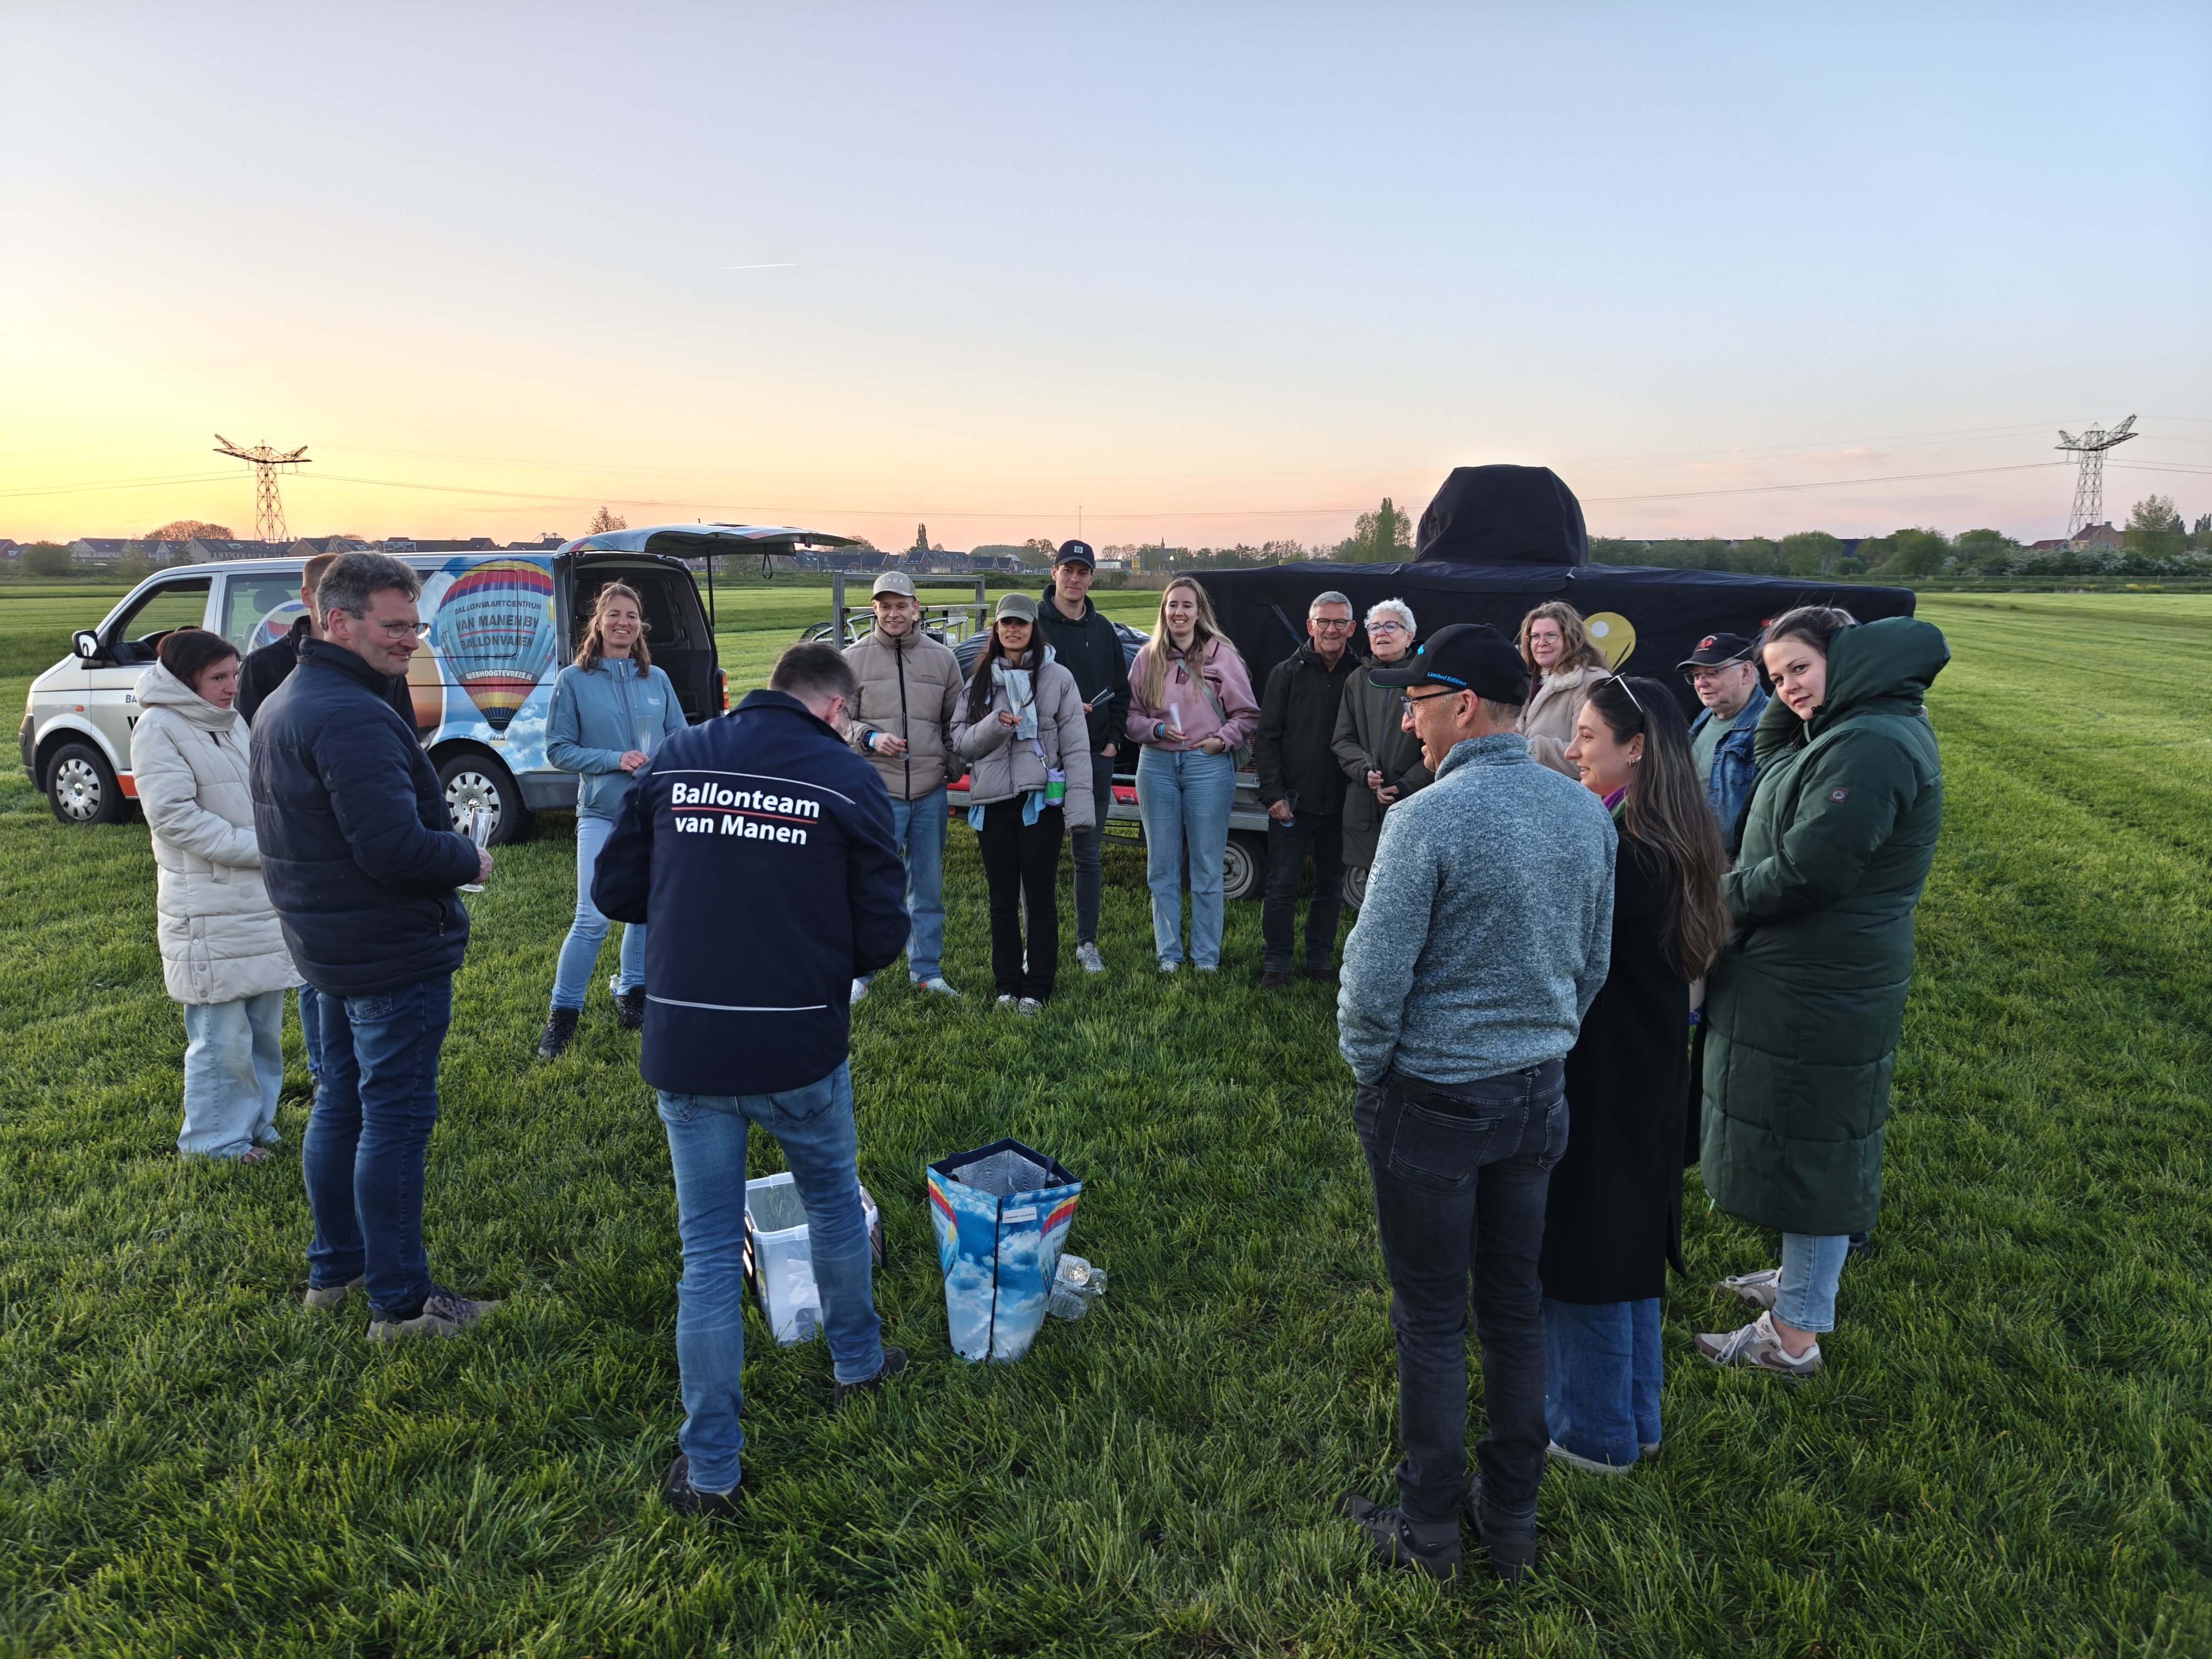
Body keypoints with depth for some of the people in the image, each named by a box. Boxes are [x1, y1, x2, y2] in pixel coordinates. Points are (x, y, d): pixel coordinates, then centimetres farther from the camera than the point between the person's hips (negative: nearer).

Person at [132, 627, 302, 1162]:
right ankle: (214, 1142, 14)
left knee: (264, 1026, 15)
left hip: (263, 901, 8)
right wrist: (263, 849, -17)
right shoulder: (158, 727, -10)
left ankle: (255, 1121, 30)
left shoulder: (233, 722, 13)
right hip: (208, 912, -8)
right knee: (222, 1034, -1)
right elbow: (176, 817, -16)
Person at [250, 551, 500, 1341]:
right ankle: (401, 1301, 8)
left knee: (341, 1102, 20)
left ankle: (334, 1267, 34)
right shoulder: (352, 718, -23)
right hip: (394, 954, -10)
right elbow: (394, 847, -30)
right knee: (395, 1120, -2)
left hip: (330, 945, 11)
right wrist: (469, 860, -12)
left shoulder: (283, 705, 13)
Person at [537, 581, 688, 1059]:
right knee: (592, 917, -8)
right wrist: (614, 760, -15)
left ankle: (631, 993, 29)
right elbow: (557, 750, -2)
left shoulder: (657, 679, 6)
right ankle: (563, 1013, 7)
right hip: (601, 813, -3)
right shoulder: (574, 680, -2)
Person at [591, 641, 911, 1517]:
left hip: (684, 1049, 2)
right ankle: (857, 1362, 44)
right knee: (833, 1198, 25)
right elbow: (883, 934, -7)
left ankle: (710, 1470, 20)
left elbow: (613, 891, 6)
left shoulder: (673, 761, 3)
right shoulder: (849, 780, -6)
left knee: (708, 1253, 12)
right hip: (799, 1050, -2)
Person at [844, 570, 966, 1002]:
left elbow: (955, 721, 15)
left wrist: (954, 769, 6)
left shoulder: (942, 658, 8)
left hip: (930, 792, 3)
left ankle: (927, 971, 24)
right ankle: (860, 973, 13)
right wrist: (870, 738, -14)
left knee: (929, 888, 12)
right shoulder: (854, 658, 1)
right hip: (877, 789, -3)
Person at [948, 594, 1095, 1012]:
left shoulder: (1057, 678, 0)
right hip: (993, 800, 3)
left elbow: (1076, 745, -4)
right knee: (1002, 899, 9)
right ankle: (1007, 985, 20)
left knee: (1040, 896, 0)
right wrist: (995, 725, -14)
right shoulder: (980, 680, 10)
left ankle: (1036, 989, 10)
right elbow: (960, 742, 6)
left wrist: (1079, 805, -12)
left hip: (1040, 799, -3)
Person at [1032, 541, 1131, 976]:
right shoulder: (1034, 623, -2)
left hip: (1095, 758, 4)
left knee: (1089, 854, 9)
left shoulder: (1103, 630, 13)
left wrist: (1113, 740, 6)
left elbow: (1121, 691, 18)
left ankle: (1087, 943, 20)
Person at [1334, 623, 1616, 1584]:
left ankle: (1429, 1529, 27)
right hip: (1538, 1096, 6)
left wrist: (1368, 1070, -2)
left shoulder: (1427, 819, -22)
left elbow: (1375, 976, -19)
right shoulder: (1587, 814, 0)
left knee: (1432, 1321, 9)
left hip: (1433, 1100, -6)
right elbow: (1593, 966, 9)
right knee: (1516, 1306, 19)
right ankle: (1513, 1519, 34)